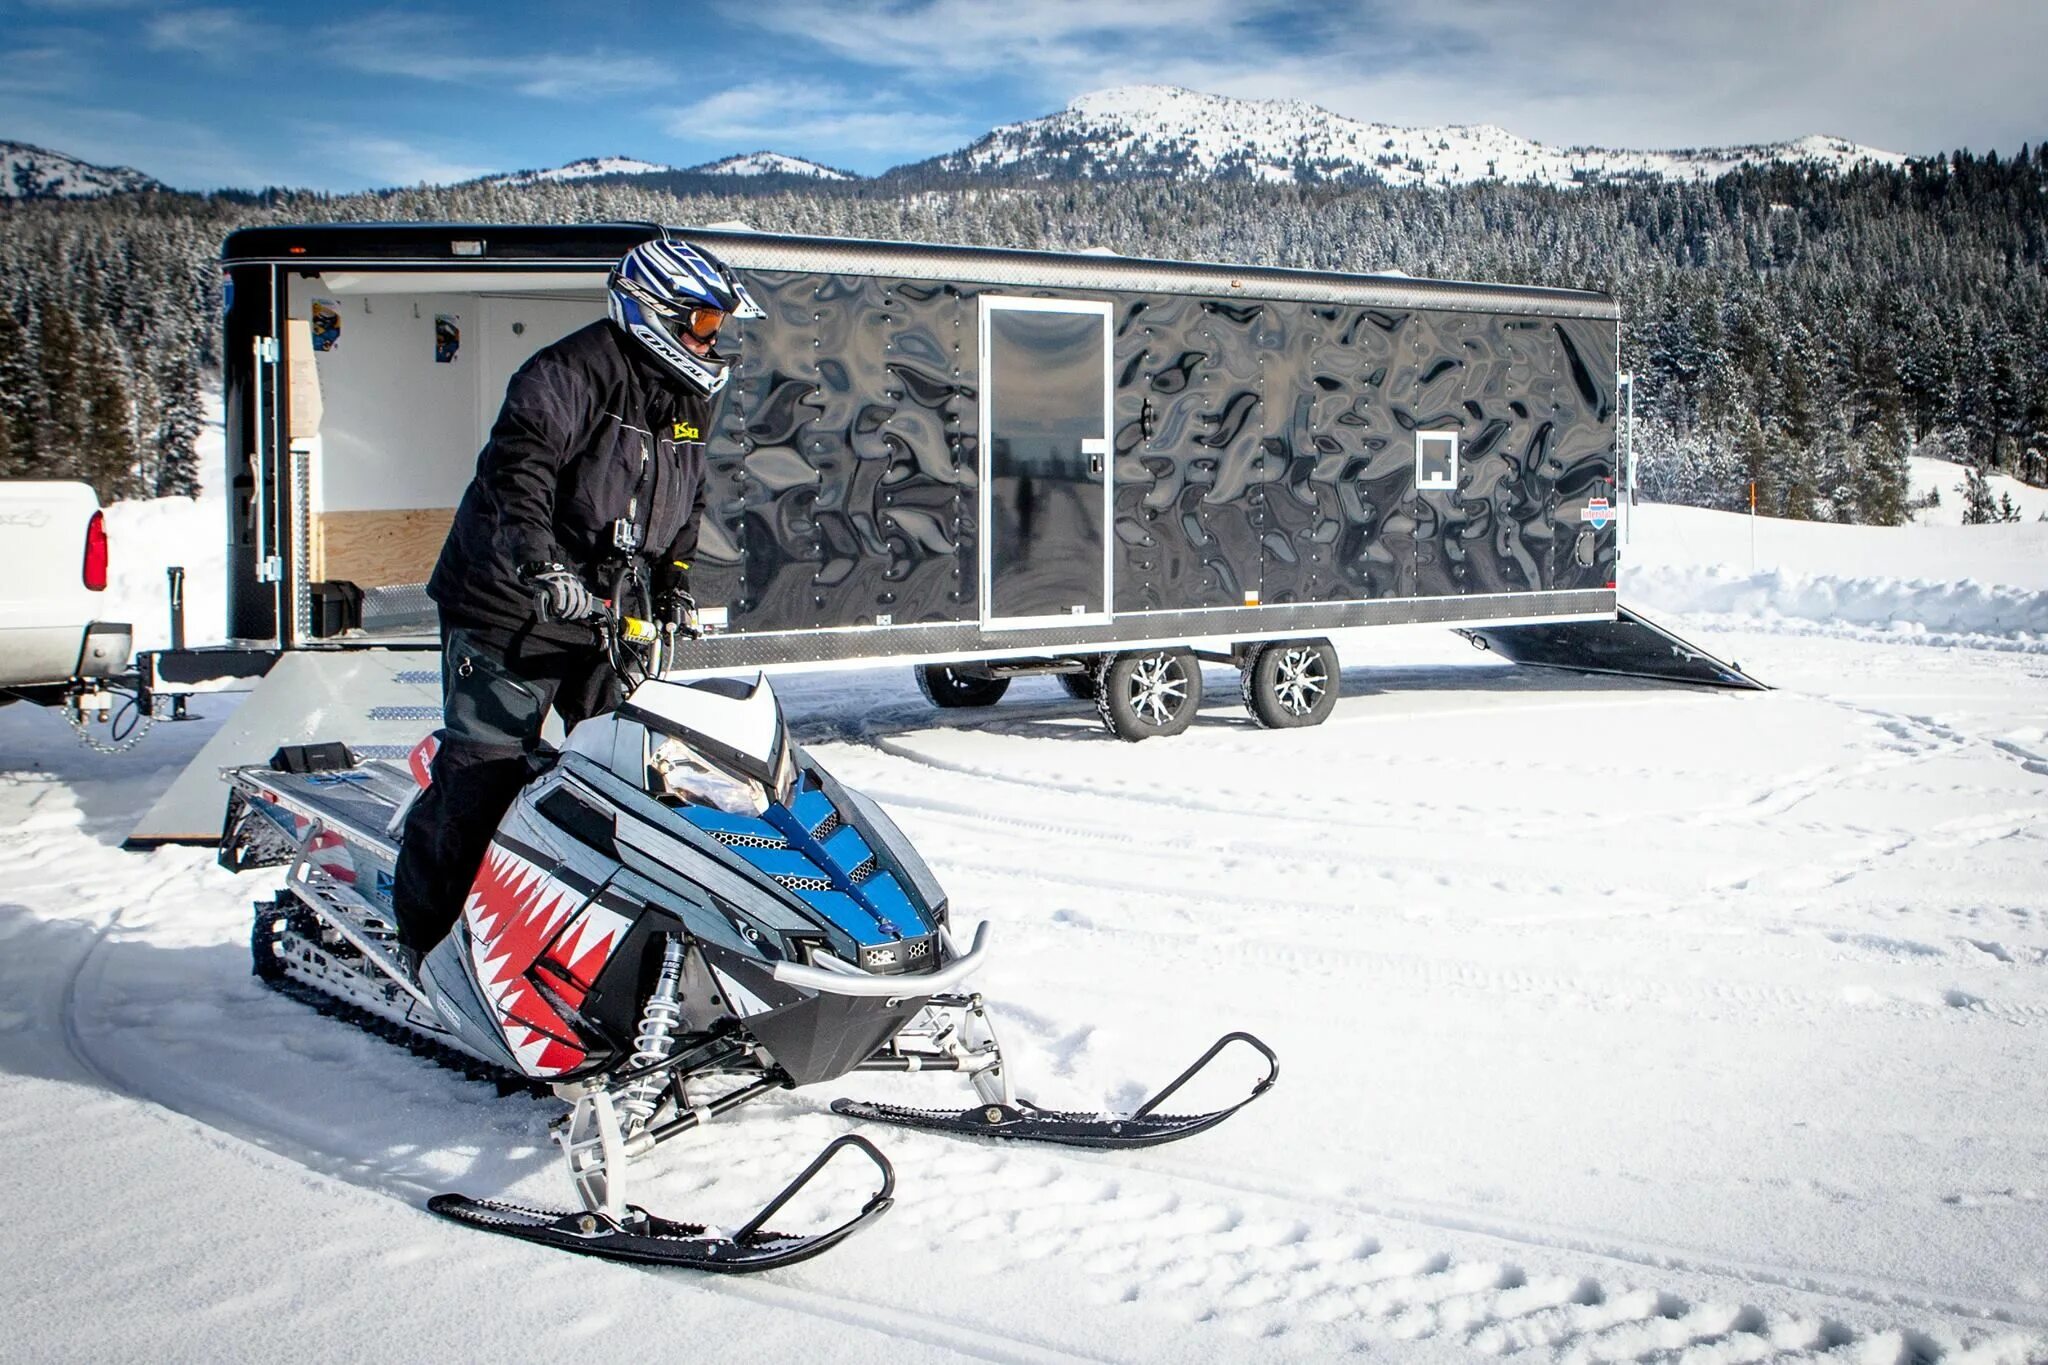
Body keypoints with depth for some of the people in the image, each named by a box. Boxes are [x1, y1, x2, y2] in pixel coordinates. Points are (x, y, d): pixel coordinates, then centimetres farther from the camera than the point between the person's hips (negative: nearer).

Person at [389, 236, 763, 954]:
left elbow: (681, 508, 24)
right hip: (511, 610, -8)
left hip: (607, 618, 8)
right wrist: (542, 565, -39)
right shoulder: (570, 374, -15)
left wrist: (673, 585, 14)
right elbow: (516, 470, -27)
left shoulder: (687, 400, 12)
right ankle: (422, 933, 9)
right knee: (484, 774, -5)